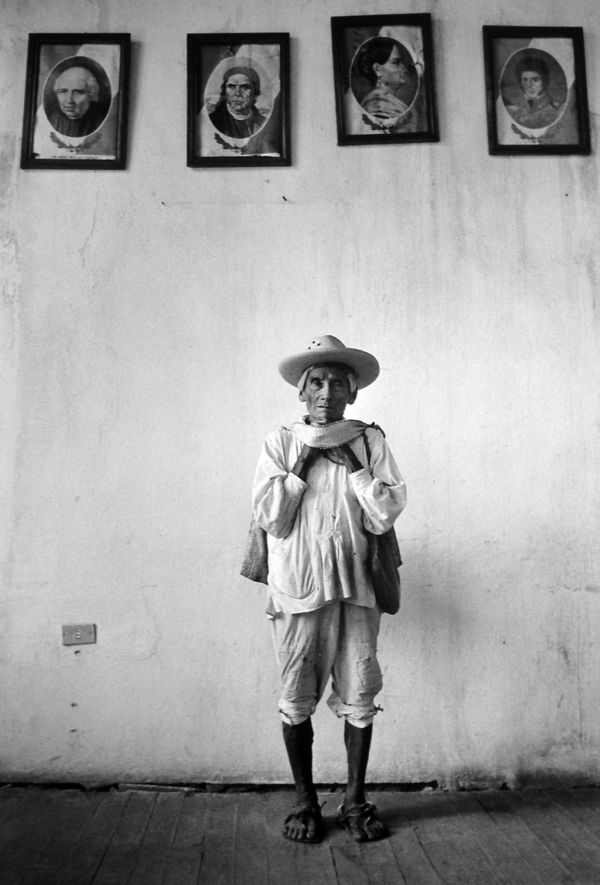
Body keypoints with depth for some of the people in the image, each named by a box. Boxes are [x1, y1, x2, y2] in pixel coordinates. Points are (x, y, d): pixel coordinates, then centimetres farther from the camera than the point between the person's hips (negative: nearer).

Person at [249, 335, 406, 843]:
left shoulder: (370, 441, 3)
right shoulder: (281, 443, 1)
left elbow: (385, 516, -5)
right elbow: (271, 520, -7)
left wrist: (352, 464, -9)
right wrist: (303, 464, -10)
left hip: (356, 587, 1)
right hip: (298, 588, -1)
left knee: (359, 699, 9)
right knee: (297, 701, 9)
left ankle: (355, 800, 30)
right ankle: (305, 801, 30)